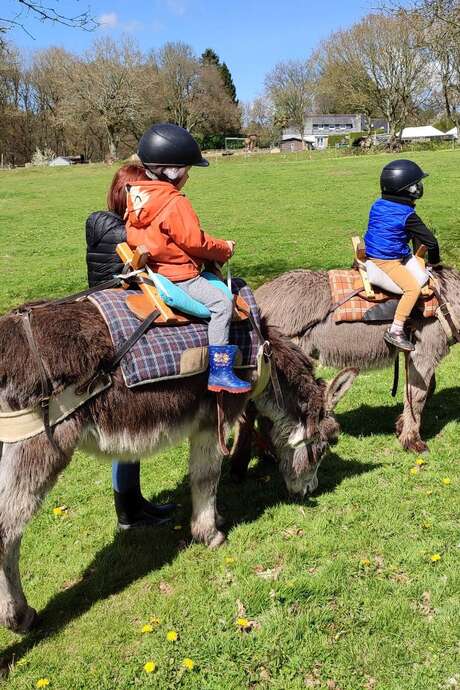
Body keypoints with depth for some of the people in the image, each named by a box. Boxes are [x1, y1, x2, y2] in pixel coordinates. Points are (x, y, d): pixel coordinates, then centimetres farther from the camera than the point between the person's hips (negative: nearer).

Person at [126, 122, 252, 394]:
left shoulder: (137, 196, 8)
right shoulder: (175, 203, -20)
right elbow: (195, 242, -18)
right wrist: (225, 249, 0)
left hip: (153, 270, 10)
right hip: (177, 276, -10)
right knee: (222, 302, -14)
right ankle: (220, 371, -15)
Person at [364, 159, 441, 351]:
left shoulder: (377, 206, 4)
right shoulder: (407, 216, -17)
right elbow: (430, 241, -11)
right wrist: (433, 261, 9)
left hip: (372, 254, 9)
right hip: (387, 261, -9)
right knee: (413, 288, -15)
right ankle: (395, 331, -17)